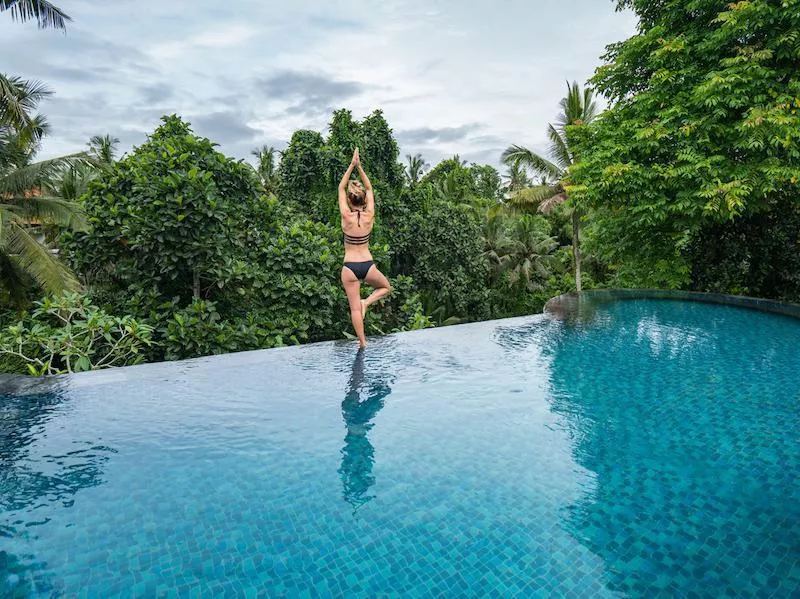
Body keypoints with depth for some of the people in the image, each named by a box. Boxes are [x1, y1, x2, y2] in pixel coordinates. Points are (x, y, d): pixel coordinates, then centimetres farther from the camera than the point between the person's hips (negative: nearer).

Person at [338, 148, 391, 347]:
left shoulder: (346, 216, -9)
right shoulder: (369, 216, -5)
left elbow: (341, 187, 2)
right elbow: (369, 188, 8)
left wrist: (352, 165, 4)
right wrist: (359, 166, 7)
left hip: (350, 267, -1)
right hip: (368, 265, 1)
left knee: (354, 307, 6)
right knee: (386, 287, 28)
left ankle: (363, 343, 8)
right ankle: (367, 302, 2)